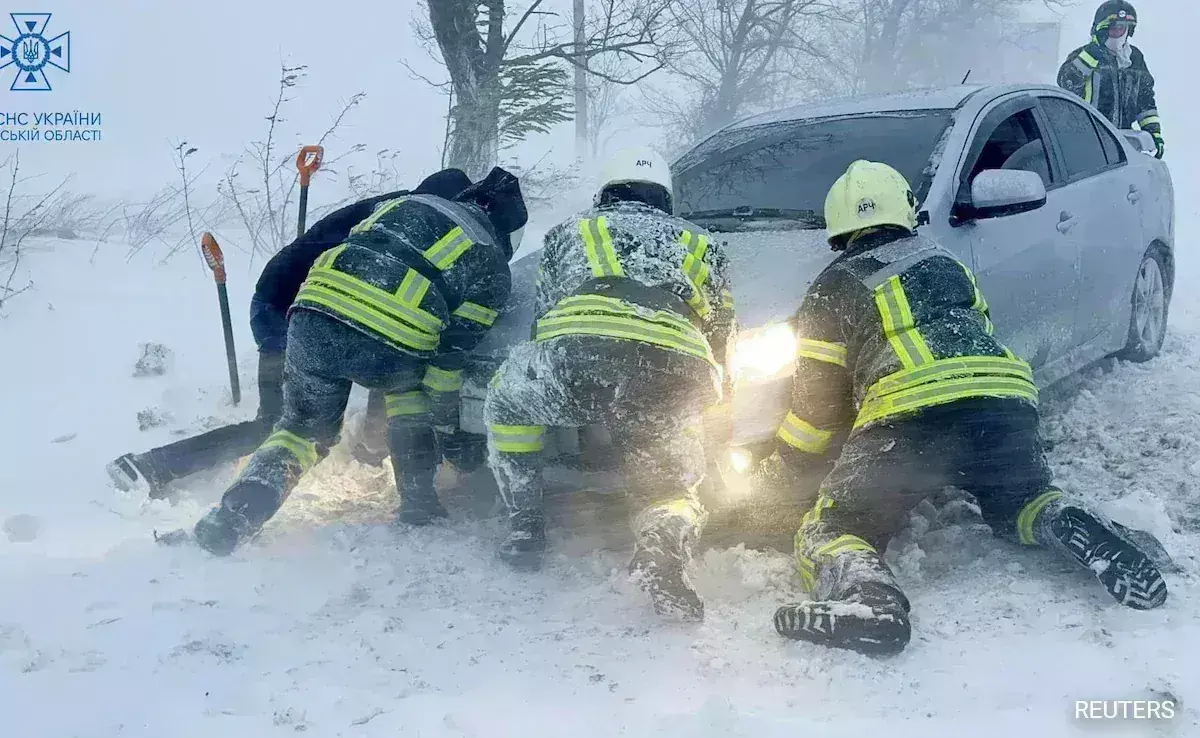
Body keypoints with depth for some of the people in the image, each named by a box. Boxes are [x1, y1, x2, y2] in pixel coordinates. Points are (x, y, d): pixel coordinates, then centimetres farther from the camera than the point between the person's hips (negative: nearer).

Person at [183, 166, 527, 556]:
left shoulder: (407, 202, 31)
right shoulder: (492, 267, 18)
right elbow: (450, 354, 13)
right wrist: (448, 424, 22)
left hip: (313, 318, 3)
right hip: (388, 348, -3)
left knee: (303, 428, 24)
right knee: (409, 383, 32)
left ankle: (231, 517, 6)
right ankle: (418, 508, 27)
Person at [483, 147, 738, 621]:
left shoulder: (569, 231, 33)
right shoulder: (701, 244, 36)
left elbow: (540, 318, 34)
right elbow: (723, 339, 35)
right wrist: (705, 399, 52)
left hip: (578, 356, -1)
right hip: (676, 383, 1)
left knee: (505, 398, 31)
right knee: (675, 486, 21)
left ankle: (524, 528, 23)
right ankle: (664, 540, -15)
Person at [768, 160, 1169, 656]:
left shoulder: (834, 288, 17)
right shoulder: (946, 264, 31)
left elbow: (817, 400, 16)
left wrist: (790, 457, 33)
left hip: (908, 416, -4)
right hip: (1007, 401, 5)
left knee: (831, 531, 4)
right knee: (1021, 504, 31)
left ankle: (866, 595, -30)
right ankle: (1071, 528, -4)